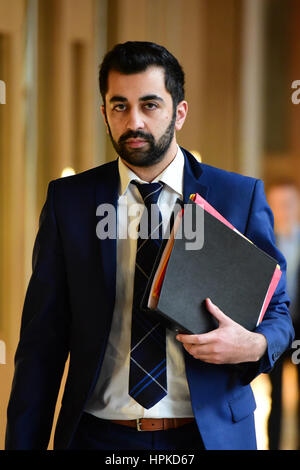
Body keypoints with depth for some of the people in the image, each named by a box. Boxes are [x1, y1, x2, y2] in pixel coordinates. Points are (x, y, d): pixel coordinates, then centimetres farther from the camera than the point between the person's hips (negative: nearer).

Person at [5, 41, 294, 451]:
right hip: (98, 436, 0)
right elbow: (43, 338, 0)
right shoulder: (68, 200, 0)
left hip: (211, 434, 0)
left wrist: (254, 346, -17)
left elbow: (278, 313, 6)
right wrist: (23, 444, -6)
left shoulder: (241, 197, -1)